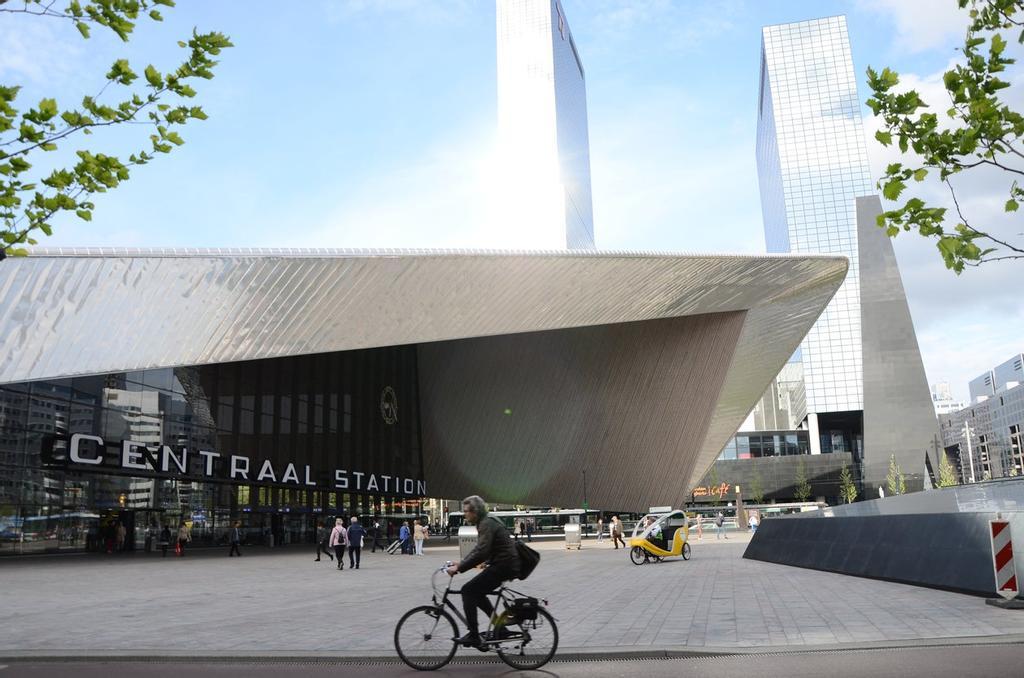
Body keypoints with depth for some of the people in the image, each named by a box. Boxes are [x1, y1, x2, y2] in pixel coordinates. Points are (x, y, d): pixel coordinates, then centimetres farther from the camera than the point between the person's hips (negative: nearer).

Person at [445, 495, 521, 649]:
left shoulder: (487, 525, -17)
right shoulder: (487, 522, 15)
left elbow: (481, 553, -28)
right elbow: (479, 549, 24)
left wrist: (459, 568, -26)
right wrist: (462, 562, 16)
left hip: (504, 566, -10)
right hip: (504, 564, 10)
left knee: (468, 591, -9)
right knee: (476, 592, 17)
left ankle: (473, 635, -7)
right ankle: (500, 628, 21)